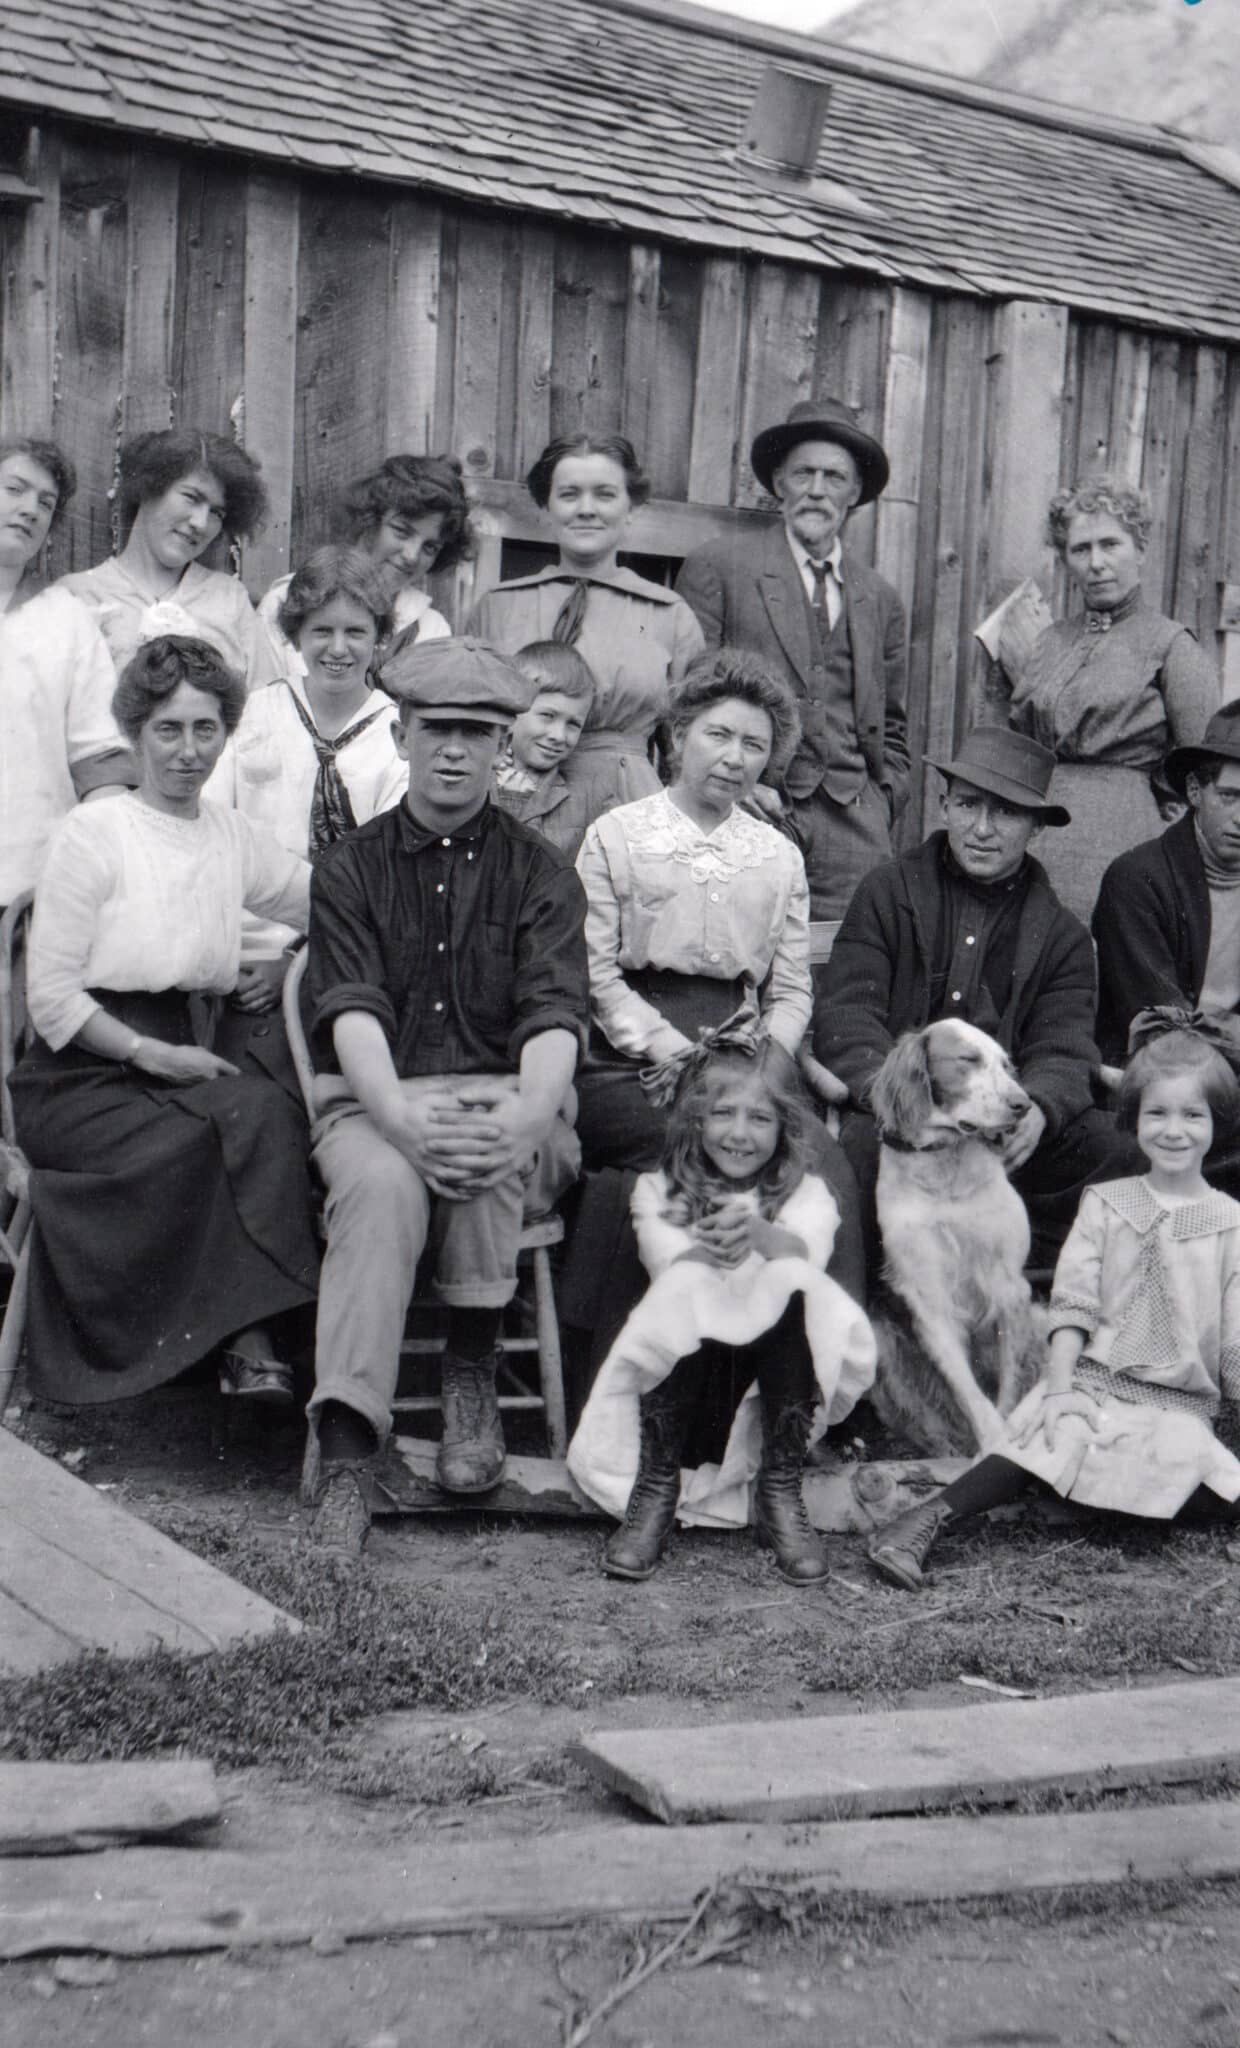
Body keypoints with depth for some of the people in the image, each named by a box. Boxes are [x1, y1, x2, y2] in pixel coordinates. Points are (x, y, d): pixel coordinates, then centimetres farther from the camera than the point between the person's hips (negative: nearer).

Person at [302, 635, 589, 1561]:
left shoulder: (539, 873, 10)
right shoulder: (352, 867, 11)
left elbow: (554, 1016, -4)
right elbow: (351, 1011, -4)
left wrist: (529, 1113, -26)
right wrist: (399, 1116, -24)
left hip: (504, 1097, 0)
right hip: (374, 1101, 0)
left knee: (486, 1159, -36)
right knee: (382, 1185, -33)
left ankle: (473, 1377, -18)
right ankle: (348, 1458, -37)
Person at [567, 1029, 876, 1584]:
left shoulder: (803, 1191, 10)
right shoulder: (659, 1190, 11)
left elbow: (807, 1250, -13)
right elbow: (666, 1260, -9)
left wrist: (758, 1233, -35)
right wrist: (707, 1250, -31)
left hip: (777, 1371, 0)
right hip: (683, 1366, 0)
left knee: (793, 1283, -28)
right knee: (686, 1287, -30)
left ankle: (781, 1492, -22)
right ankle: (655, 1489, -22)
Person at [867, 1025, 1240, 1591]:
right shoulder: (1104, 1204, 8)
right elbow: (1072, 1300, 2)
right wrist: (1059, 1387, -8)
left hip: (1182, 1404, 1)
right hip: (1094, 1381, 0)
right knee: (1049, 1442, -28)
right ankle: (925, 1521, -32)